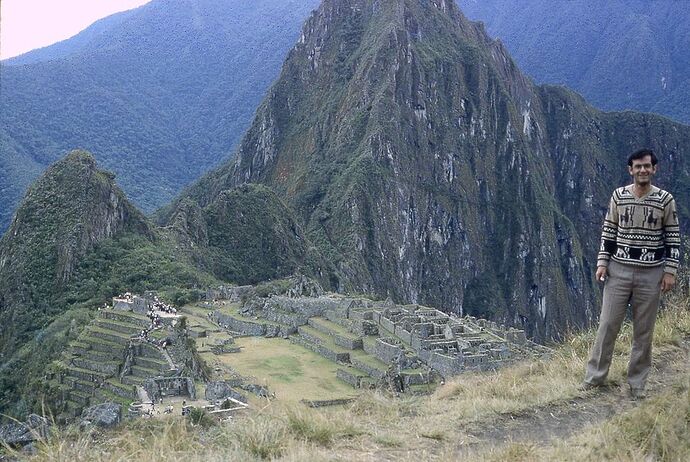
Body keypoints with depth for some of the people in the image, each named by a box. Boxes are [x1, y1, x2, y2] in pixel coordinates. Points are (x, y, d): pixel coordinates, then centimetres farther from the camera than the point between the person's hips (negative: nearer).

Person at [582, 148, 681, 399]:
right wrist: (602, 262, -1)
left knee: (644, 330, 7)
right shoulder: (618, 196, 0)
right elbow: (608, 231, 6)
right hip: (619, 269, 1)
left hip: (651, 273, -1)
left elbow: (673, 237, 1)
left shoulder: (665, 200, -4)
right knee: (607, 324, 4)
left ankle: (637, 383, 20)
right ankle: (595, 375, 16)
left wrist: (670, 271, -4)